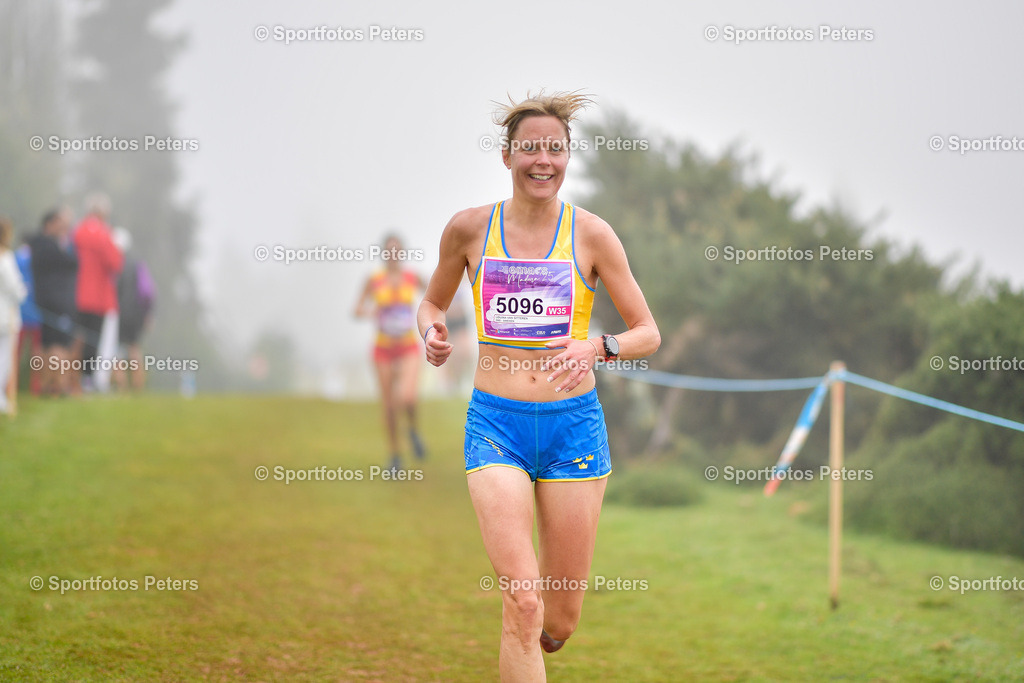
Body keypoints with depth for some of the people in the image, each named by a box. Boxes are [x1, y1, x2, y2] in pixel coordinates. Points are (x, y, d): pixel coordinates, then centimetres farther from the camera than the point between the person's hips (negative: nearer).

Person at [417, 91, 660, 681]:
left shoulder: (591, 234, 0)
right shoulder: (469, 228, 2)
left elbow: (649, 334, 2)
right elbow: (432, 303, 19)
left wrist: (597, 347, -18)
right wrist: (432, 333, -4)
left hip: (573, 423, 1)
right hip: (496, 425, -1)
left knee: (559, 622, 6)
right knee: (523, 604, -17)